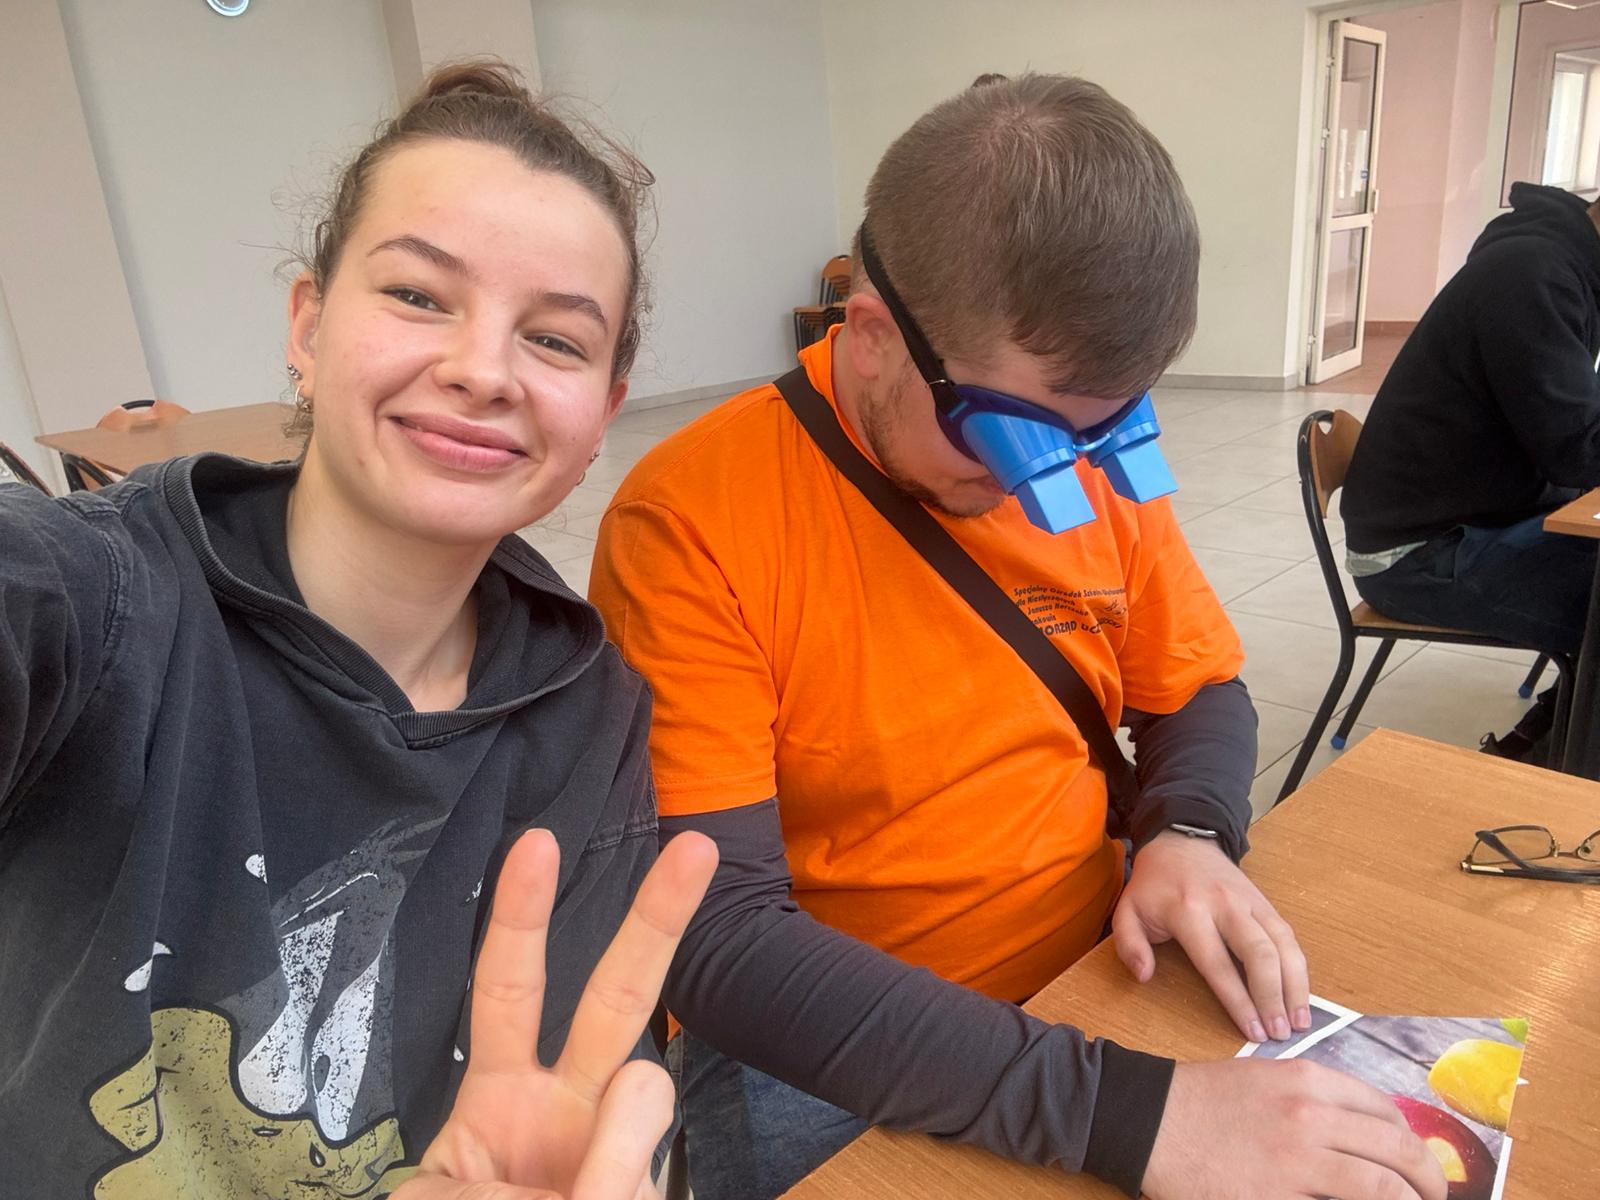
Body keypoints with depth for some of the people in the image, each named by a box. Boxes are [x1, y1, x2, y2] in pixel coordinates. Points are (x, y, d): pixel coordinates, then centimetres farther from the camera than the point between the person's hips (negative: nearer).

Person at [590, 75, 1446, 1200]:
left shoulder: (1093, 457, -4)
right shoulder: (691, 520, -20)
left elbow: (1198, 690, 9)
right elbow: (713, 939, -24)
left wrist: (1190, 831, -12)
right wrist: (1125, 1108, -30)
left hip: (1096, 994, 4)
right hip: (822, 1054, -3)